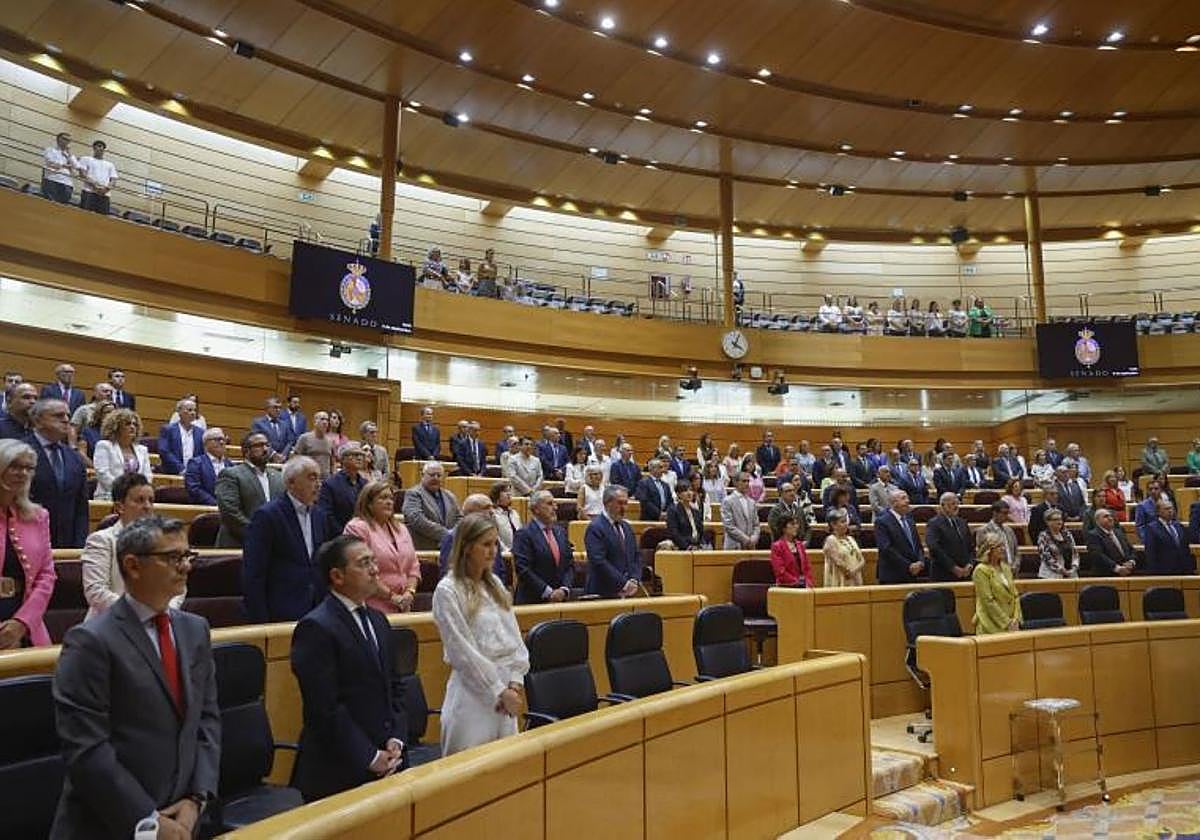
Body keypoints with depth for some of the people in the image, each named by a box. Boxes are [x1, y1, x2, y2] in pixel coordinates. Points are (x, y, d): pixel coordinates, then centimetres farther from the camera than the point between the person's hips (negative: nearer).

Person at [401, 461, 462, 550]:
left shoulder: (449, 496, 20)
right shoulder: (413, 494, 0)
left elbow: (459, 519, 19)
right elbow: (417, 520, -13)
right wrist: (445, 533, -17)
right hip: (423, 549, -6)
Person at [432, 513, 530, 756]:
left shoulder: (495, 584, 10)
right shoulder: (447, 591, -10)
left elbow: (514, 636, 8)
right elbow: (463, 650, -13)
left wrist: (515, 682, -4)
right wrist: (500, 691, -11)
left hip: (507, 689, 6)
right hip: (473, 690, -6)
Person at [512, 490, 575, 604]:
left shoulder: (561, 531, 10)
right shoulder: (523, 535, -9)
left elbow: (570, 564, 9)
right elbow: (523, 569, -15)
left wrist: (565, 589, -6)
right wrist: (548, 592, -16)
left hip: (560, 598, 5)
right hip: (532, 601, -5)